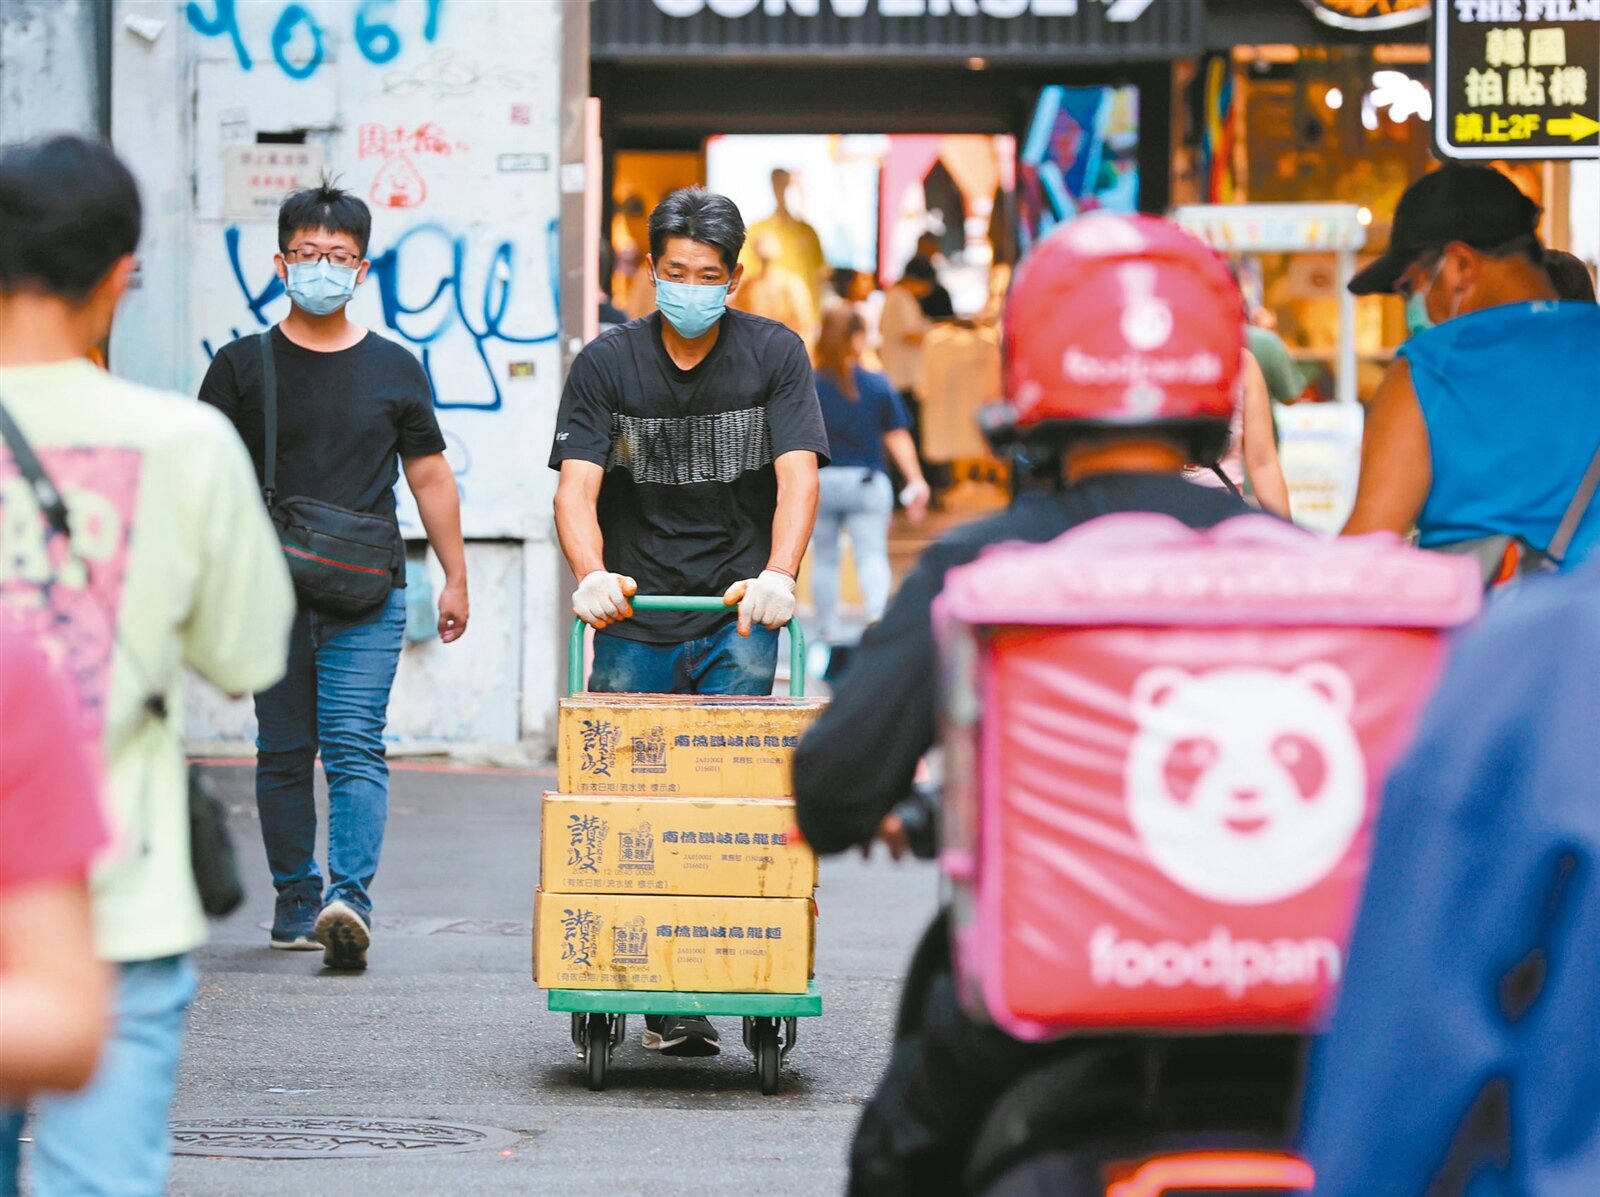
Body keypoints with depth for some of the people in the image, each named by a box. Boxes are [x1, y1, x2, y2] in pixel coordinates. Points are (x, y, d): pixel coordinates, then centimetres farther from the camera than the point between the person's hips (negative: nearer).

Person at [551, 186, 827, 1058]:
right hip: (634, 617, 1)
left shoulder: (774, 355, -1)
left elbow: (797, 476, -11)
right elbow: (577, 485, -9)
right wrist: (592, 575, -29)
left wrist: (777, 575, -29)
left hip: (737, 614, -1)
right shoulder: (606, 363, 0)